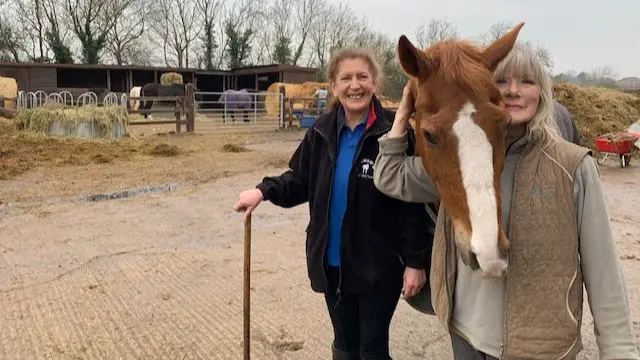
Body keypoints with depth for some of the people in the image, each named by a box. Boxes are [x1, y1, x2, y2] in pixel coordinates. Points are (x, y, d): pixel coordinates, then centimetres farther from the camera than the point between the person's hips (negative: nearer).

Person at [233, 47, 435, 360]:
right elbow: (300, 180, 7)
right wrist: (265, 190, -12)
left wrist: (415, 261, -14)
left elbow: (414, 201, -13)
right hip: (331, 262, 4)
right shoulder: (322, 131, -1)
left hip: (379, 265, -4)